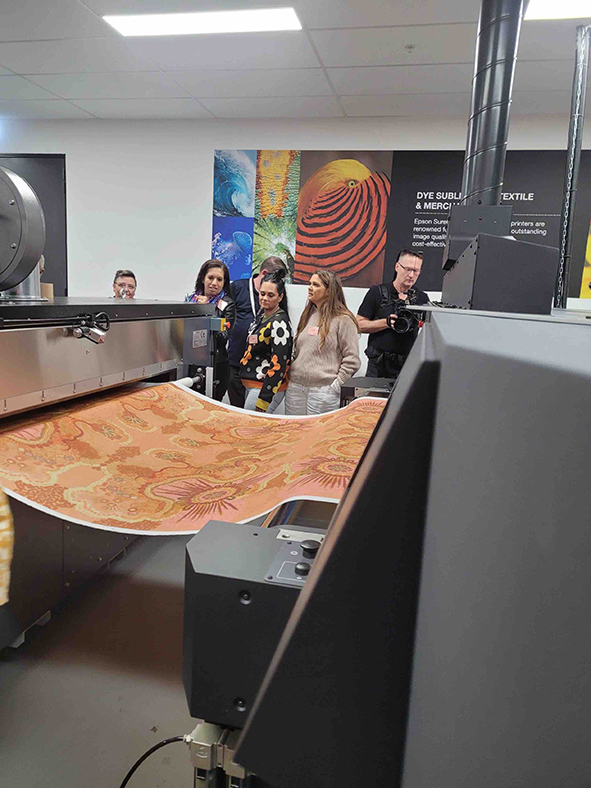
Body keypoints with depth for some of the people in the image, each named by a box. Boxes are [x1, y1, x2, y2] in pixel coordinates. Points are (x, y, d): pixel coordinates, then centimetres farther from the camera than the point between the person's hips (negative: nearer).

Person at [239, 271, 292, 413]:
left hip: (266, 388, -9)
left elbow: (278, 365, -21)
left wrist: (263, 401, -21)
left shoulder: (279, 323, -17)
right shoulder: (261, 313, 10)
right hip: (251, 385, 9)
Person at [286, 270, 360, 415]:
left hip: (323, 391, -6)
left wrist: (336, 384, -10)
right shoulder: (308, 315, 15)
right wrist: (291, 374, 11)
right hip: (295, 387, 6)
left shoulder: (343, 320, -6)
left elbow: (352, 360, -8)